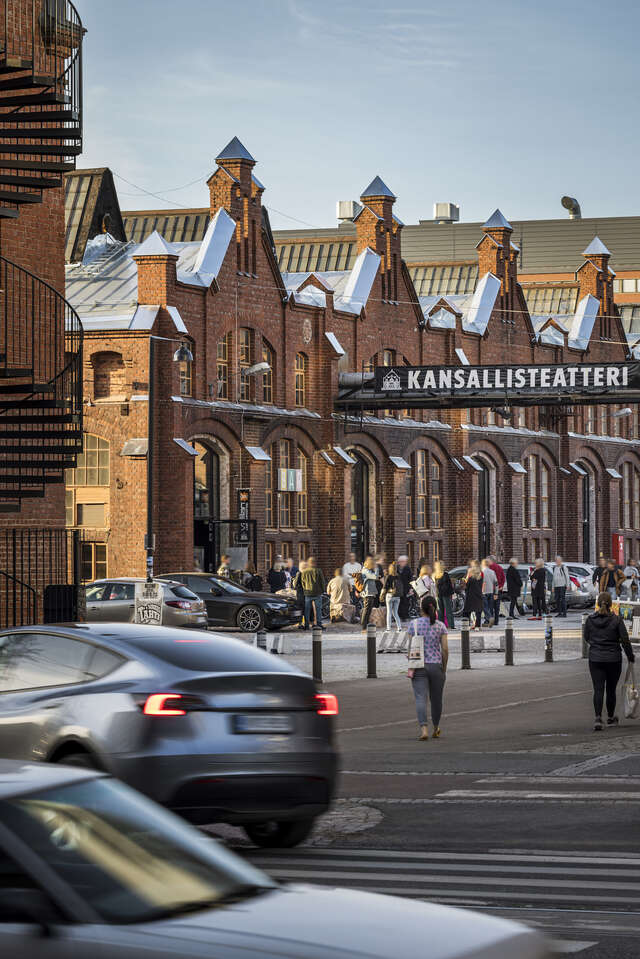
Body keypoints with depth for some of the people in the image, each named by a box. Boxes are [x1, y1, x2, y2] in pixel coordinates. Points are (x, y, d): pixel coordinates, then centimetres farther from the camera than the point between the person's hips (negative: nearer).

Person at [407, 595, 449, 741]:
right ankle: (436, 729, 34)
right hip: (436, 665, 1)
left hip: (419, 667, -1)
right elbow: (445, 649, -3)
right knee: (436, 699, 17)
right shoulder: (440, 626, -1)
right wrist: (444, 668, 7)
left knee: (421, 698, -7)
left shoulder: (414, 624, -3)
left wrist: (410, 667, 0)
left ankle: (424, 729, -25)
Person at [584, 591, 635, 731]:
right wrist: (631, 656, 7)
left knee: (598, 689, -1)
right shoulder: (617, 620, -9)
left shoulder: (590, 619, -3)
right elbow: (625, 640, -7)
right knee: (611, 689, 13)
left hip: (595, 659, 1)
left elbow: (586, 638, 10)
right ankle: (611, 718, 28)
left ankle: (598, 718, -18)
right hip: (613, 660, -1)